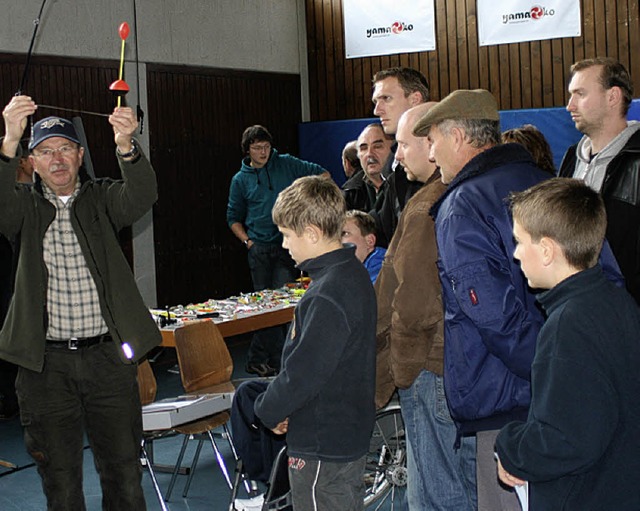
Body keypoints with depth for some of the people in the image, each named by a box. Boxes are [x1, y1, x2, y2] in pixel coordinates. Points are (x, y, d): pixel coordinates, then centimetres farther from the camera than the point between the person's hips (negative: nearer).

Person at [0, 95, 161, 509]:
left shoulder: (102, 199, 5)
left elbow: (141, 196, -15)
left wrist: (127, 148, -36)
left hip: (108, 356, 0)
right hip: (46, 363, 0)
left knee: (125, 476, 9)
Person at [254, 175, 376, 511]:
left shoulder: (327, 296, -26)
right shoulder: (353, 273, 5)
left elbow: (303, 373, -26)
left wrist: (269, 411, -8)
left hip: (322, 448, -10)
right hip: (350, 435, 10)